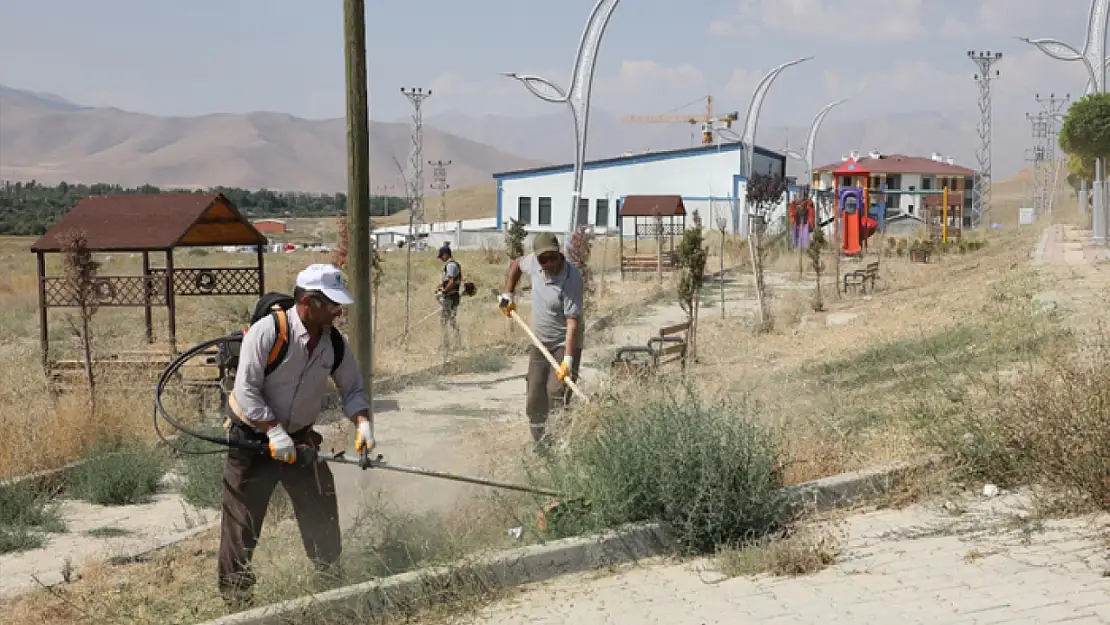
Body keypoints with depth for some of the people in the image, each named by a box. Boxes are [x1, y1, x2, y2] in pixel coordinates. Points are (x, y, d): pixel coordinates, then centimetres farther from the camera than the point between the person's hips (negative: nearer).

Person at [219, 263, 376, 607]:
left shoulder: (335, 342, -6)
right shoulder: (267, 331, -24)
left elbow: (353, 389, 4)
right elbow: (246, 390, -23)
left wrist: (363, 423, -15)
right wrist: (273, 430, -28)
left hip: (300, 438, 5)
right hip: (253, 437, -5)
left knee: (321, 512, 11)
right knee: (243, 519, 1)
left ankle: (330, 576, 29)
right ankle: (235, 591, 16)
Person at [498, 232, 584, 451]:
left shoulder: (572, 279, -25)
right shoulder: (533, 262, -6)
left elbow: (573, 321, -28)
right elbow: (516, 264, 21)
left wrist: (567, 359, -34)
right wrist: (507, 293, 11)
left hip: (564, 345, -7)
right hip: (539, 344, 7)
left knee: (556, 394, -21)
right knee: (535, 400, 9)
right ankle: (540, 446, 20)